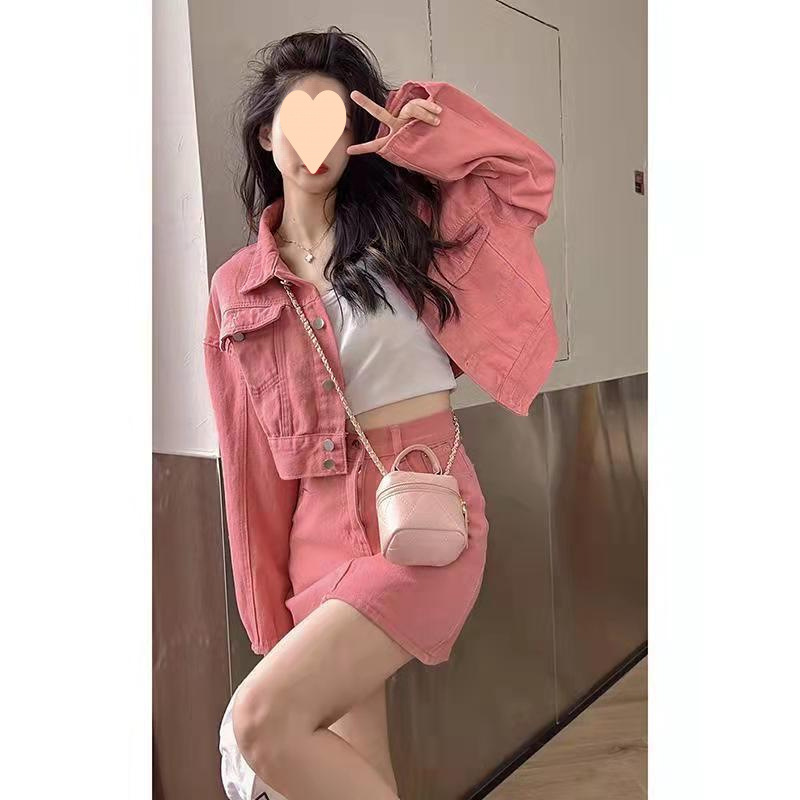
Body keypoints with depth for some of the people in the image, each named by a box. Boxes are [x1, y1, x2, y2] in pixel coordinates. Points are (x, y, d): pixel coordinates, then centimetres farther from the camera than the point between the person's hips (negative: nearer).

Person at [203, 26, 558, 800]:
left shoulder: (402, 222, 5)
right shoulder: (237, 286, 8)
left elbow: (528, 174, 7)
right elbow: (252, 452, 9)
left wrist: (419, 126, -3)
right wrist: (269, 601, 12)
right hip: (323, 527, 4)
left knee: (261, 718, -18)